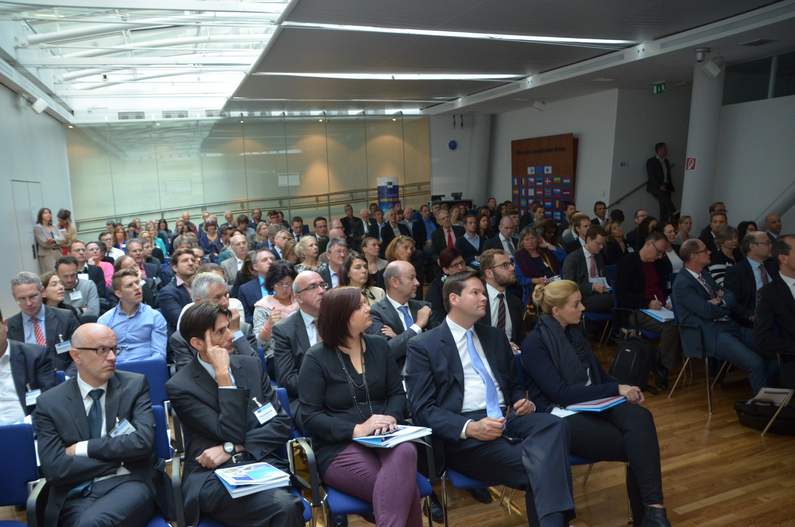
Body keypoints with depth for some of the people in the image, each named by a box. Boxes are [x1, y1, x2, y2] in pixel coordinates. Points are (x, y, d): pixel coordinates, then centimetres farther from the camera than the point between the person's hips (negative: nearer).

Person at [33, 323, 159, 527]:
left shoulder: (135, 385, 3)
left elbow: (143, 441, -9)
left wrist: (83, 449, -7)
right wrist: (121, 454, -8)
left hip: (128, 484, -1)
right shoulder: (49, 403, 4)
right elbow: (55, 469, -5)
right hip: (76, 495, 1)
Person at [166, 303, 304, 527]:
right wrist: (223, 375, -13)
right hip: (212, 476, -3)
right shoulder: (179, 386, -3)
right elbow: (233, 433, -11)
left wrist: (231, 448, -8)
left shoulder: (251, 365, 10)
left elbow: (282, 424, 5)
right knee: (284, 505, -32)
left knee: (286, 505, -31)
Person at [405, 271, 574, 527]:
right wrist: (469, 428, -21)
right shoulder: (423, 346, 1)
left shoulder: (495, 336, 20)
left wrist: (523, 401, 2)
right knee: (533, 465, -30)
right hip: (462, 433, -5)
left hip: (508, 418, 6)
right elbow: (423, 410, -6)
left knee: (553, 425, -28)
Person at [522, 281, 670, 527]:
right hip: (561, 417, -6)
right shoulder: (534, 344, -12)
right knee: (635, 445, -23)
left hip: (593, 404, 6)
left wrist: (623, 388, -2)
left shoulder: (574, 331, 12)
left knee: (640, 418, -26)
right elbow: (562, 393, -18)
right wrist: (616, 389, -16)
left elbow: (597, 373, 19)